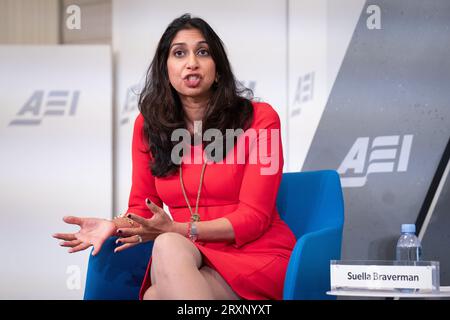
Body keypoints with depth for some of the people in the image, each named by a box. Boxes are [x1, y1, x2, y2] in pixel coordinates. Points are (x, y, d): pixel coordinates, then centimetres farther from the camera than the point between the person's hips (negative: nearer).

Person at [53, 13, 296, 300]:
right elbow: (141, 209, 11)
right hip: (191, 258, 3)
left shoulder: (258, 119, -4)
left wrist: (174, 230, -19)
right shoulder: (147, 125, 9)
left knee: (168, 246, -33)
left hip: (257, 254, -3)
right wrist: (113, 226, -14)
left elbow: (253, 217, -8)